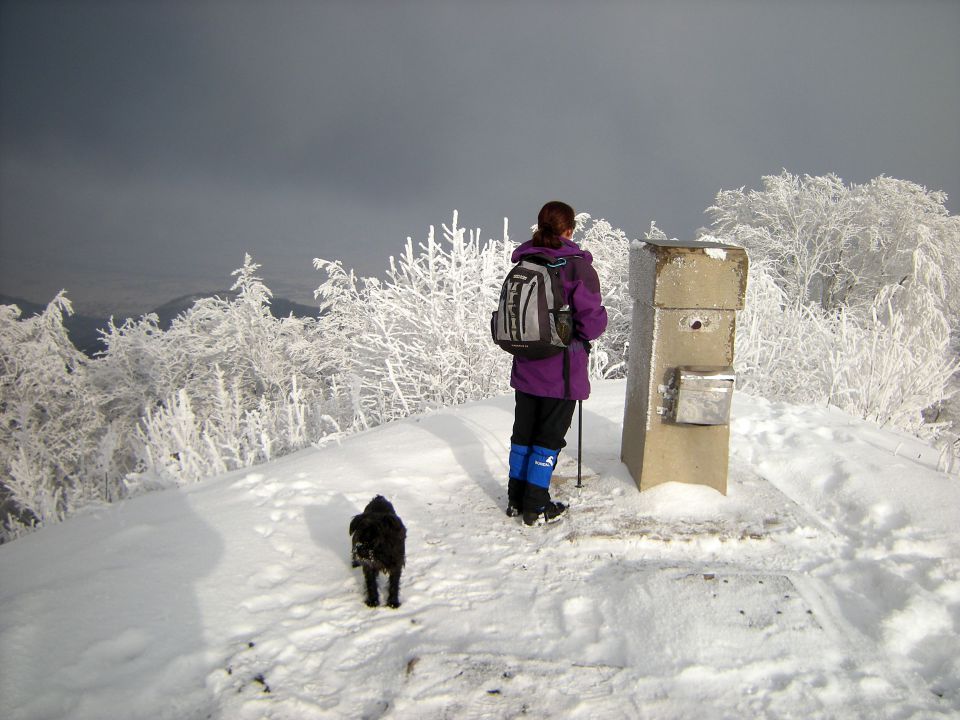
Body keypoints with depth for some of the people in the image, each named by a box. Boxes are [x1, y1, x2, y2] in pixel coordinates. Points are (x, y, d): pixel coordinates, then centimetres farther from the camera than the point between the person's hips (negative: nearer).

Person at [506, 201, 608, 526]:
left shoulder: (523, 263, 2)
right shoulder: (576, 264, -15)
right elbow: (592, 317, -18)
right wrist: (583, 336, 2)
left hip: (525, 365, 5)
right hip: (561, 369, -5)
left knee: (523, 431, 17)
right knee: (550, 435, 7)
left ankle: (516, 499, 27)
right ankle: (536, 508, 14)